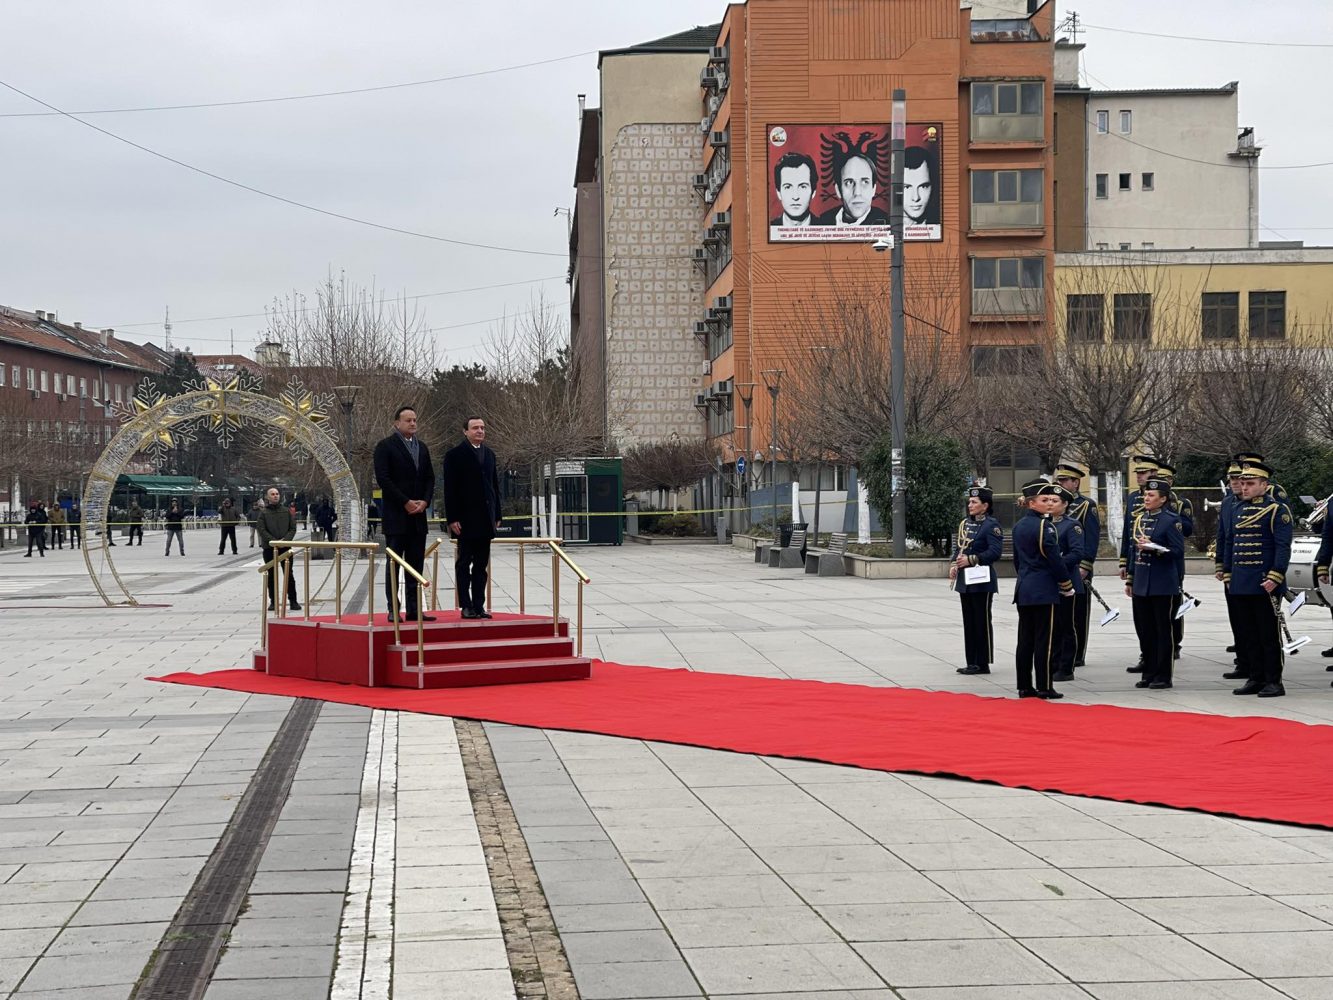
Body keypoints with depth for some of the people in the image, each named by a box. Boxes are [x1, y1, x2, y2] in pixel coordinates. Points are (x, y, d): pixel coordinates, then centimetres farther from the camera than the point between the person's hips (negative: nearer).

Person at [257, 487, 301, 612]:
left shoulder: (287, 511, 8)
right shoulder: (263, 513, 2)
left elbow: (293, 528, 4)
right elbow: (261, 530, -7)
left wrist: (285, 540, -12)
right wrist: (274, 541, -17)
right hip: (269, 548, -1)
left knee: (289, 575, 0)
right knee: (271, 576, 5)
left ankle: (293, 601, 3)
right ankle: (273, 601, 11)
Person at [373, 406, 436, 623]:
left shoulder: (422, 447, 15)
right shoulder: (386, 447, -4)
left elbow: (430, 478, 14)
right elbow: (383, 479, -11)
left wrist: (425, 501, -3)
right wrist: (406, 502, -14)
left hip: (418, 515, 6)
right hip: (396, 516, -6)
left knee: (416, 564, 5)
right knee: (394, 564, -2)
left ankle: (413, 609, 7)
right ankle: (393, 610, -1)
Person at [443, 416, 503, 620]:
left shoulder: (489, 454, 14)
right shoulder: (455, 455, -4)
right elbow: (450, 490, -8)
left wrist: (497, 515, 12)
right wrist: (452, 519, -13)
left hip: (485, 519, 6)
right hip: (466, 519, -6)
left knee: (481, 564, 7)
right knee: (464, 563, 0)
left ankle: (479, 605, 10)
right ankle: (466, 606, 2)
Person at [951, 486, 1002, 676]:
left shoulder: (991, 525, -10)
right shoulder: (965, 524, 14)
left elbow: (995, 551, -18)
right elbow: (958, 547, 19)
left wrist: (971, 560, -19)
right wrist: (954, 564, 1)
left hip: (982, 581, -8)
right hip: (965, 581, 8)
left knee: (982, 622, -3)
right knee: (969, 622, 11)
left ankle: (982, 664, 1)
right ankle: (972, 662, 17)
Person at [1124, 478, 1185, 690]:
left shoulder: (1171, 520, -9)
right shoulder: (1140, 519, 12)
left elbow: (1178, 552, -12)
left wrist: (1154, 548, -23)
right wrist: (1130, 579, 18)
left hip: (1163, 585, -7)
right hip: (1141, 584, 7)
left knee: (1163, 630, 0)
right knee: (1144, 630, 10)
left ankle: (1163, 676, 6)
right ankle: (1149, 673, 19)